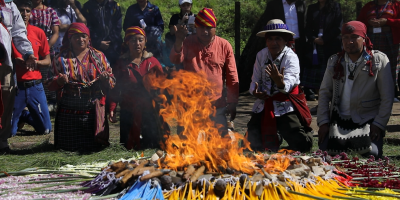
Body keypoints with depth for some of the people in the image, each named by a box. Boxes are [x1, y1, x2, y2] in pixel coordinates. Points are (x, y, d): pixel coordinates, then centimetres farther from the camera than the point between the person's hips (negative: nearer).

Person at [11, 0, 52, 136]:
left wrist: (35, 62, -11)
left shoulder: (38, 33, 5)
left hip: (35, 85, 3)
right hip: (15, 86, -2)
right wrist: (16, 61, -18)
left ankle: (25, 116, 35)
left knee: (45, 129, 5)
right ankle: (20, 117, 33)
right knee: (10, 131, -1)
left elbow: (47, 61, 9)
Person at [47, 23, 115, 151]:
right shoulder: (61, 59, 6)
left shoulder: (99, 57, 10)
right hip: (68, 112, -1)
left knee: (93, 146, 2)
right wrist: (59, 81, -15)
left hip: (93, 112, 1)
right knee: (67, 147, 2)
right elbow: (50, 85, 6)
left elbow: (112, 83, 9)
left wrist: (106, 79, -13)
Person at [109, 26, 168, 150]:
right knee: (129, 148, 2)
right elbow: (115, 89, 7)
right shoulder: (122, 63, 5)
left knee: (153, 146, -1)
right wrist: (112, 109, -4)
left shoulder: (152, 62, 5)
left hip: (150, 111, 0)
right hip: (128, 112, 0)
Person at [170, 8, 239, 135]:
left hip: (216, 107, 0)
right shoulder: (187, 43, 1)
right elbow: (175, 60, -19)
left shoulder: (224, 46, -1)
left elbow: (232, 77, 2)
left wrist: (232, 103, 0)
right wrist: (179, 40, -36)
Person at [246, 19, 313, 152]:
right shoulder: (261, 55, 2)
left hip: (285, 107, -4)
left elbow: (288, 85, -29)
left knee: (302, 144, -16)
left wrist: (281, 83, -53)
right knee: (254, 143, 0)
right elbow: (255, 80, 4)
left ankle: (305, 131, 23)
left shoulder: (291, 58, -14)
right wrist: (255, 91, -20)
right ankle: (276, 136, 33)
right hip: (264, 105, 4)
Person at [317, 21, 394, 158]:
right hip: (339, 121, 3)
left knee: (369, 156, -23)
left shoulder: (379, 60, 1)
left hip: (368, 121, -3)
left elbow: (387, 97, -1)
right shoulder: (334, 62, 11)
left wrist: (379, 124, -8)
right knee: (326, 151, -18)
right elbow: (324, 93, 10)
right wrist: (323, 122, 0)